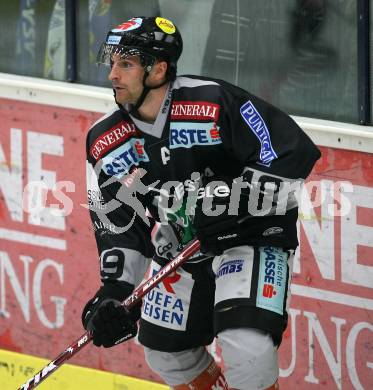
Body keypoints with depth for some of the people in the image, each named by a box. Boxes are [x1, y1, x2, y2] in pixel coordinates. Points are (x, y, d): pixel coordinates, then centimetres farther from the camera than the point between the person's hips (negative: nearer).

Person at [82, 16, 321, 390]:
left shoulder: (214, 103, -25)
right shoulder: (106, 143, -6)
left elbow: (294, 155, -26)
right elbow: (117, 222, 1)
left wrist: (225, 201, -31)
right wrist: (115, 288, -11)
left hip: (252, 235, -7)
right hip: (178, 245, 7)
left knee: (246, 345, -26)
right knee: (165, 352, 13)